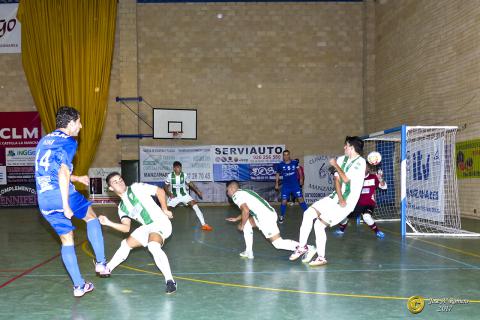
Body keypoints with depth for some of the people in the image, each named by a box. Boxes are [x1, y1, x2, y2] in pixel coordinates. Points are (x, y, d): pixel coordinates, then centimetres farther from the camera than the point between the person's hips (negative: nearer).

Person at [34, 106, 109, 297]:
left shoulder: (44, 141, 21)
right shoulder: (68, 142, -5)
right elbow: (63, 172, -17)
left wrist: (77, 178, 41)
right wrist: (66, 205, -19)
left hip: (43, 200, 7)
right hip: (61, 195, -6)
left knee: (67, 241, 13)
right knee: (91, 217, 19)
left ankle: (78, 286, 15)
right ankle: (101, 263, 12)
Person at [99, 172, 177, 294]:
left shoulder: (136, 188, -6)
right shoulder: (122, 207, 13)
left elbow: (160, 191, -7)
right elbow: (126, 228, 7)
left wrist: (164, 210, -9)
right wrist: (108, 223, -3)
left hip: (160, 222, -8)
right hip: (147, 227, 9)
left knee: (153, 246, -36)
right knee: (126, 244, 21)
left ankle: (170, 280, -30)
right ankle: (107, 269, 44)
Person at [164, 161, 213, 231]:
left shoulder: (184, 175, -10)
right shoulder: (170, 176, -13)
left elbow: (190, 183, 6)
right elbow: (166, 187, -1)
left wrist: (197, 190, -2)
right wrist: (170, 194, -18)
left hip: (184, 194, 0)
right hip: (174, 196, 0)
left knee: (195, 205, -17)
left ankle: (204, 224, -17)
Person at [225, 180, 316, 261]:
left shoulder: (236, 195, -3)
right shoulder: (244, 192, 25)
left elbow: (246, 211, -17)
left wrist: (242, 225, -3)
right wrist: (236, 219, 38)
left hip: (265, 218, -10)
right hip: (269, 213, 10)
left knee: (278, 243, -5)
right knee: (246, 223, 23)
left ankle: (308, 248, -9)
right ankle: (248, 252, 22)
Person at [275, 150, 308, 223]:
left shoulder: (295, 162, -6)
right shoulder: (280, 165, -7)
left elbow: (298, 170, 13)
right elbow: (277, 174, 7)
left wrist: (301, 178, 12)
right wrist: (277, 183, 0)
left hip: (295, 185, 0)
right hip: (286, 186, 0)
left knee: (300, 199, -3)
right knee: (284, 201, -1)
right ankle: (282, 217, 17)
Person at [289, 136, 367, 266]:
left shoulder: (360, 162, -13)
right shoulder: (341, 159, 8)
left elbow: (346, 179, -20)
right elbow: (337, 180, 0)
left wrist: (336, 165, -4)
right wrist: (340, 199, -14)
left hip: (347, 202, -7)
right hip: (335, 197, 7)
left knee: (319, 224, -13)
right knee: (308, 213, 0)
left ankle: (321, 258, 4)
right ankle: (302, 246, 11)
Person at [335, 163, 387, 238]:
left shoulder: (373, 177, -6)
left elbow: (384, 187, -12)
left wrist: (380, 179, -33)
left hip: (369, 204, -3)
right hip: (357, 204, 4)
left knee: (366, 216, -33)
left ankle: (377, 232, -7)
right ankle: (341, 230, 24)